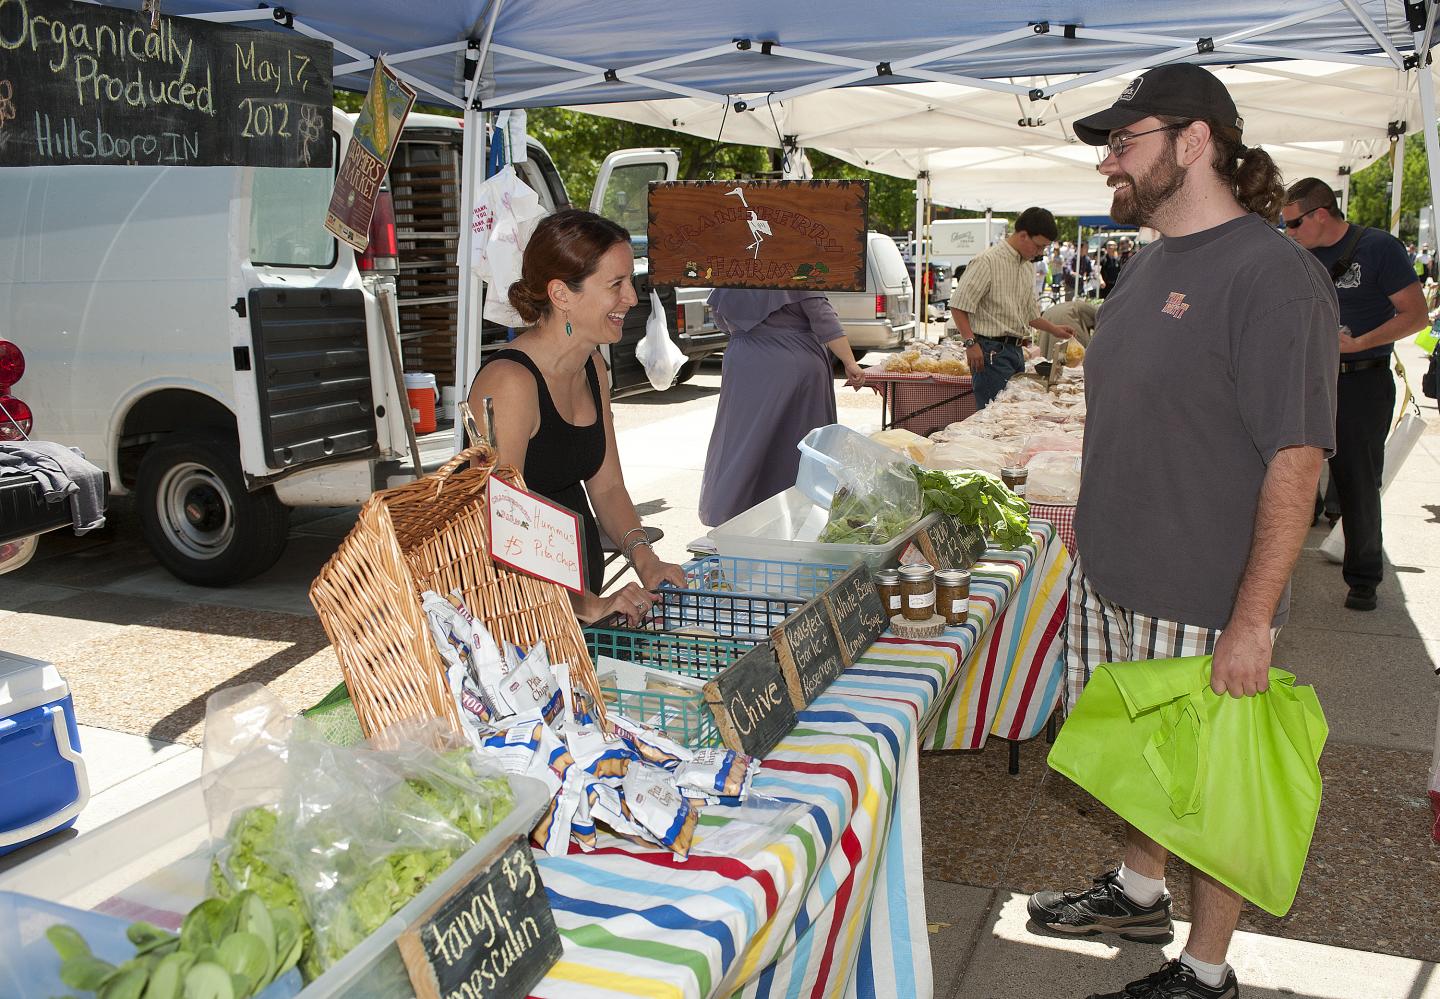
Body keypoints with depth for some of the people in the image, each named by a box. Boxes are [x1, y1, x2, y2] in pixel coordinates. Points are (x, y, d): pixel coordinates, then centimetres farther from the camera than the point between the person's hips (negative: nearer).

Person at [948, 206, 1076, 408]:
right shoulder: (987, 261, -11)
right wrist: (971, 343, -20)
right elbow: (958, 306, -15)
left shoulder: (1027, 266, 17)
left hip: (1016, 350, 9)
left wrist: (1054, 330, 21)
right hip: (991, 351, -9)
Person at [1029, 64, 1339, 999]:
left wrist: (1252, 621, -21)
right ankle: (1140, 892, 45)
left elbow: (1295, 460, -20)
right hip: (1114, 576, 8)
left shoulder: (1272, 274, -18)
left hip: (1205, 599, -8)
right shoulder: (1151, 262, 9)